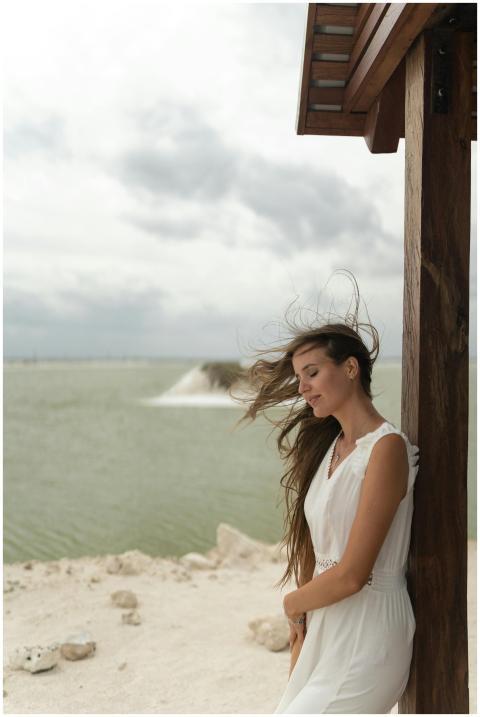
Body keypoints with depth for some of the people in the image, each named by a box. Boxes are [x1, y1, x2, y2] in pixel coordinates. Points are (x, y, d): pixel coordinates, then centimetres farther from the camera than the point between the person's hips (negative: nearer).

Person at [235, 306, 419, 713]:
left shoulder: (386, 448, -15)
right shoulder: (329, 445, 9)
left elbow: (351, 575, -18)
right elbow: (314, 551, 8)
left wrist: (293, 603, -2)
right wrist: (300, 629, 3)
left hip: (367, 638, -7)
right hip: (325, 630, 7)